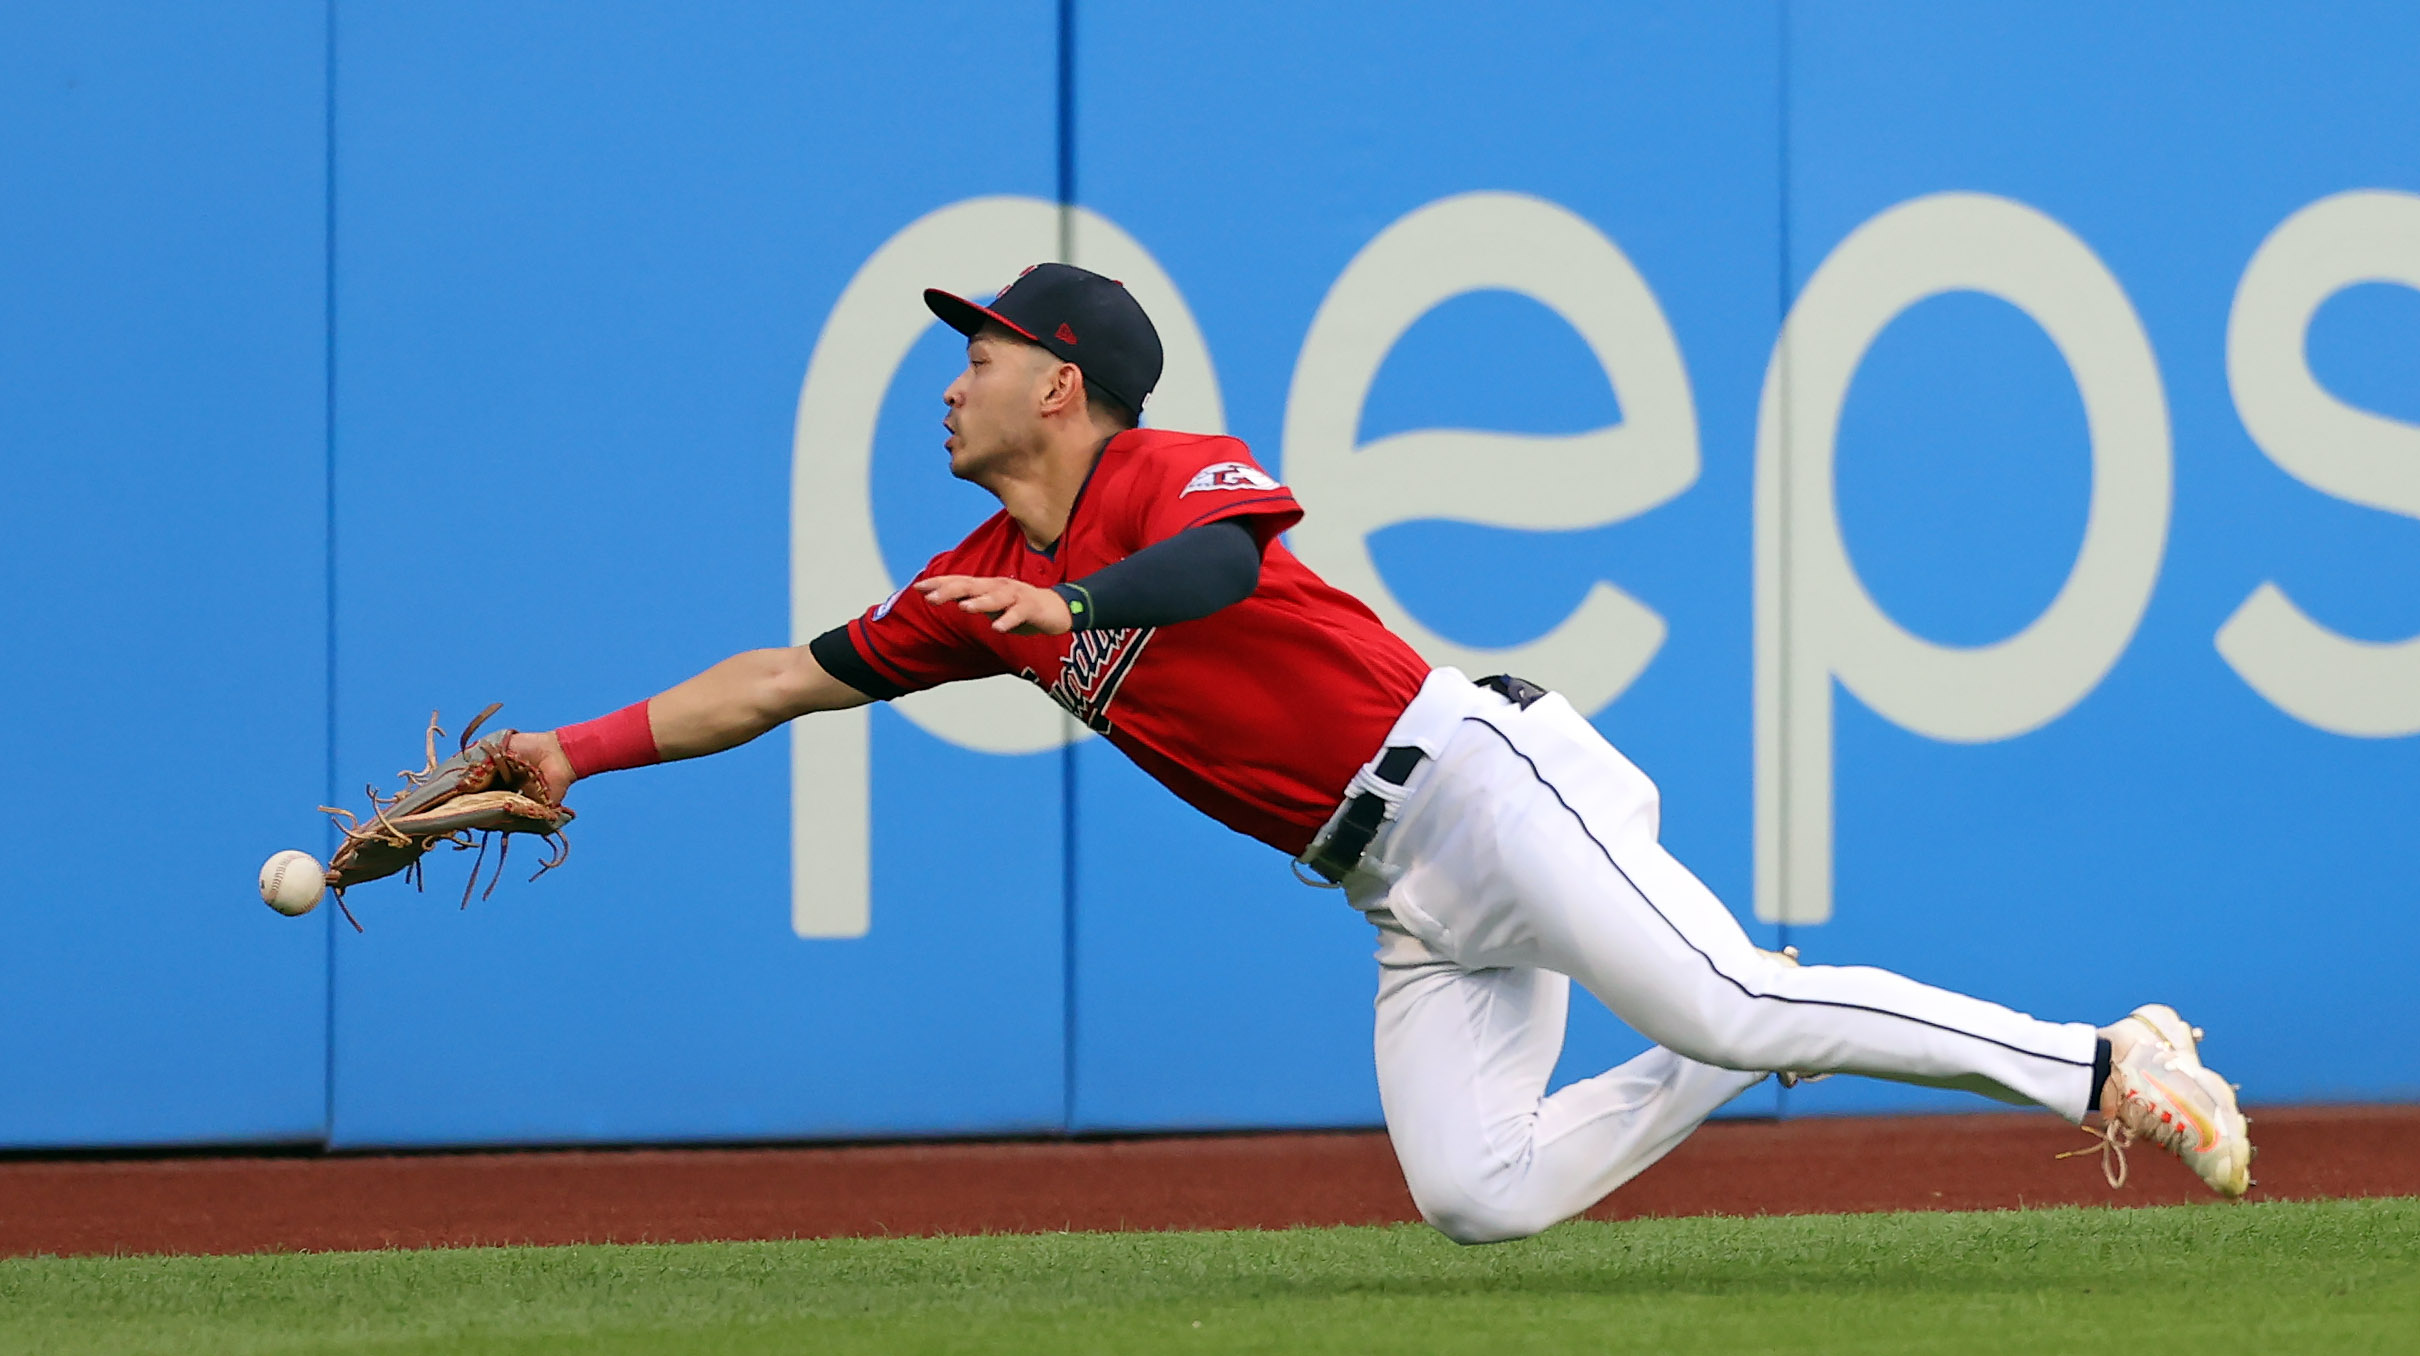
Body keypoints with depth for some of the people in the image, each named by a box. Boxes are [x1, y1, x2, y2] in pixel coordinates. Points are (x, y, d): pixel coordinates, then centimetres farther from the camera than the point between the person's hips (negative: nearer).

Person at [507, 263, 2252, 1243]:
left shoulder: (1173, 472, -5)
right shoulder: (984, 583, 18)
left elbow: (1220, 562, -29)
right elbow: (783, 677, 22)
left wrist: (1068, 605, -41)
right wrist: (576, 752, 19)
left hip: (1471, 773, -8)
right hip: (1408, 895, 8)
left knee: (1727, 1007, -23)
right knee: (1474, 1190, -9)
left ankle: (2101, 1062, -17)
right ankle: (1765, 1047, 7)